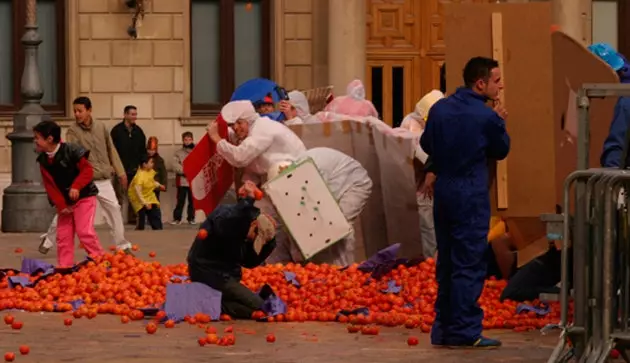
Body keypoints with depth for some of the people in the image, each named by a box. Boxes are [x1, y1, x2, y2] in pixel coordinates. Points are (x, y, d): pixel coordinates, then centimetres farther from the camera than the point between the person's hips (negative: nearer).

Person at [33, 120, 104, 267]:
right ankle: (64, 268, 10)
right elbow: (50, 186, -1)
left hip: (84, 197, -6)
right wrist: (61, 205, -10)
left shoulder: (71, 151, -16)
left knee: (85, 231, -17)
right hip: (64, 201, 6)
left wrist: (76, 187, -31)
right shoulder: (43, 160, 1)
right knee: (63, 235, 5)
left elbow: (87, 170, -18)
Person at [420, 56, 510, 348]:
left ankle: (443, 329, 19)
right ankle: (465, 332, -4)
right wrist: (499, 122, 13)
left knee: (446, 262, 14)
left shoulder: (440, 108, 3)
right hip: (471, 196, -7)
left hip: (443, 192, 7)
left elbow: (426, 144, 15)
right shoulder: (487, 117, -15)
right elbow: (501, 150, 1)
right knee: (469, 264, -3)